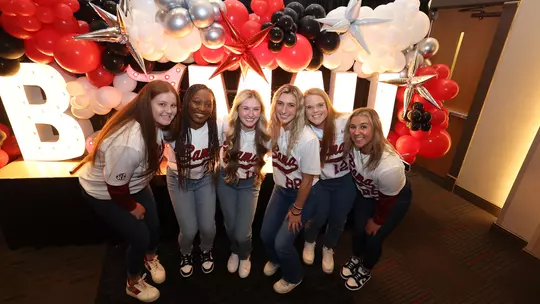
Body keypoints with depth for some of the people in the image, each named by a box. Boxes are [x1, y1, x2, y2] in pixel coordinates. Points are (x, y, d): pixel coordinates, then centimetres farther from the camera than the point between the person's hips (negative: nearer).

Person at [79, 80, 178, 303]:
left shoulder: (156, 124, -17)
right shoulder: (129, 144, -42)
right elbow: (116, 187, -29)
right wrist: (132, 207, -10)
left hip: (134, 184, 7)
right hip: (104, 193, -6)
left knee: (153, 225, 13)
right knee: (139, 235, 0)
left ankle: (150, 259, 48)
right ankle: (133, 283, 32)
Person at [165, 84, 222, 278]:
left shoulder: (217, 128, -22)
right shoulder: (173, 127, -28)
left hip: (205, 179, 2)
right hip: (179, 180, -1)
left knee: (208, 227, -1)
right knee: (189, 230, -4)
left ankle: (206, 251, 37)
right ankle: (186, 254, 35)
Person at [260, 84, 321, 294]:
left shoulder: (307, 139, -30)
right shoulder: (273, 128, -14)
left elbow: (307, 179, -20)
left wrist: (297, 209, -11)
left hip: (303, 193, -5)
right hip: (281, 189, 5)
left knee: (282, 242, -4)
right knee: (266, 234, 11)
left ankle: (293, 277, 31)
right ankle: (276, 260, 48)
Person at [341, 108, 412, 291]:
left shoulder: (390, 166, -42)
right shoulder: (352, 146, -30)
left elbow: (387, 200, -23)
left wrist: (377, 221, -8)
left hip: (395, 199, -4)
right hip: (366, 193, 4)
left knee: (373, 238, 6)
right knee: (358, 229, 11)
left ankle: (365, 271, 38)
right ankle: (356, 259, 44)